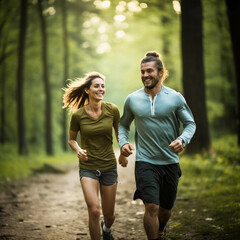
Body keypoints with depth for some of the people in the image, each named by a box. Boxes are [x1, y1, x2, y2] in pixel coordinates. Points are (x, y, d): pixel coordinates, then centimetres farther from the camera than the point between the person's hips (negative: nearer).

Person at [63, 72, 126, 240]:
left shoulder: (112, 110, -6)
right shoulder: (78, 115, -9)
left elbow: (119, 132, 12)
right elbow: (71, 139, 7)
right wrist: (78, 150, -12)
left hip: (109, 167, 2)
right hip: (88, 167, -2)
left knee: (109, 215, 12)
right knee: (94, 210, -21)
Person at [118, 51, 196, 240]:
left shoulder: (175, 98, -3)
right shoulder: (132, 99, 0)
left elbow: (190, 123, 3)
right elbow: (124, 125, 14)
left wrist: (183, 139, -17)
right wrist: (123, 143, -5)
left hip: (170, 162, 1)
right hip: (145, 161, -1)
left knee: (166, 209, 15)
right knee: (151, 207, -17)